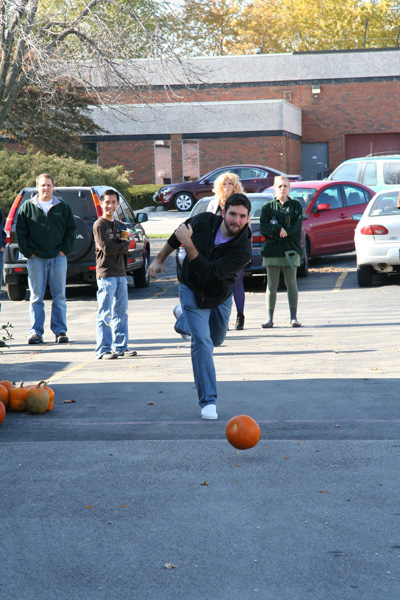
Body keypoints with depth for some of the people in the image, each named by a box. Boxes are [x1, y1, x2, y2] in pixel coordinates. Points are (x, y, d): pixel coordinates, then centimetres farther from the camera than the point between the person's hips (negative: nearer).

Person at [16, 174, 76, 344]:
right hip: (36, 259, -1)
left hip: (58, 257, 1)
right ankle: (36, 332, 4)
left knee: (59, 296, 1)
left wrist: (65, 250, 0)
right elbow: (20, 231, 4)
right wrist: (28, 252, -4)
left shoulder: (63, 207, 8)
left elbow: (71, 229, 11)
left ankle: (60, 331, 6)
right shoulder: (27, 207, 5)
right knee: (36, 297, 0)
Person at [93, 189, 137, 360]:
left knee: (121, 313, 9)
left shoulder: (119, 225, 17)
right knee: (105, 314, -7)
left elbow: (125, 248, 10)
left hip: (120, 273, 7)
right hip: (106, 273, -7)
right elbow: (106, 248, -14)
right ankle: (103, 349, -5)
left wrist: (117, 245, -9)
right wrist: (123, 244, -1)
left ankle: (120, 347, 15)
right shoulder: (99, 225, -5)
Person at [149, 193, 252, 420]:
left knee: (216, 340, 23)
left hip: (220, 296, 2)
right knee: (202, 342, -15)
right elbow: (179, 234, -1)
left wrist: (189, 246, -44)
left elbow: (209, 273, -38)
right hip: (192, 290, -1)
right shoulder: (204, 221, -24)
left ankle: (184, 318, 53)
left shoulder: (243, 250, -31)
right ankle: (208, 401, -10)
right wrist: (160, 259, 8)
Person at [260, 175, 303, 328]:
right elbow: (263, 228, -2)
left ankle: (293, 317, 4)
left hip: (290, 250, 0)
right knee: (272, 284, 0)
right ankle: (269, 318, 1)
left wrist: (276, 234, -12)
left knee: (291, 283, 0)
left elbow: (296, 227, -4)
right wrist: (278, 229, -18)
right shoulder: (268, 207, 10)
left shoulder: (296, 206, 8)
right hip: (271, 251, 0)